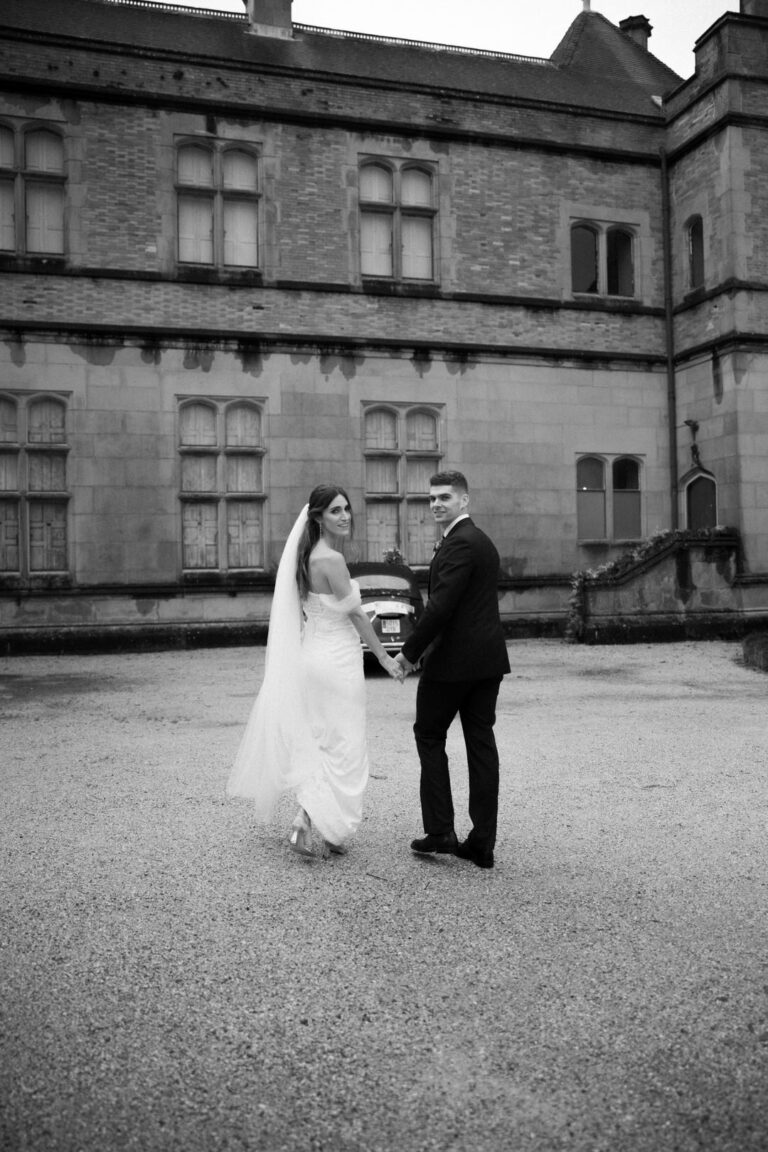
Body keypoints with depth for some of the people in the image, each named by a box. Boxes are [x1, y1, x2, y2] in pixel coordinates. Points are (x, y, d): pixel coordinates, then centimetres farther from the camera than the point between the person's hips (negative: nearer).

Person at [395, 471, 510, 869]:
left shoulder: (459, 543, -15)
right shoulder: (481, 540, 18)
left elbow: (441, 605, -21)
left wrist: (410, 652, -14)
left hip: (454, 658, -9)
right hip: (488, 659, 9)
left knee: (429, 735, 6)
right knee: (481, 742, 8)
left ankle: (440, 830, 9)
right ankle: (482, 843, 13)